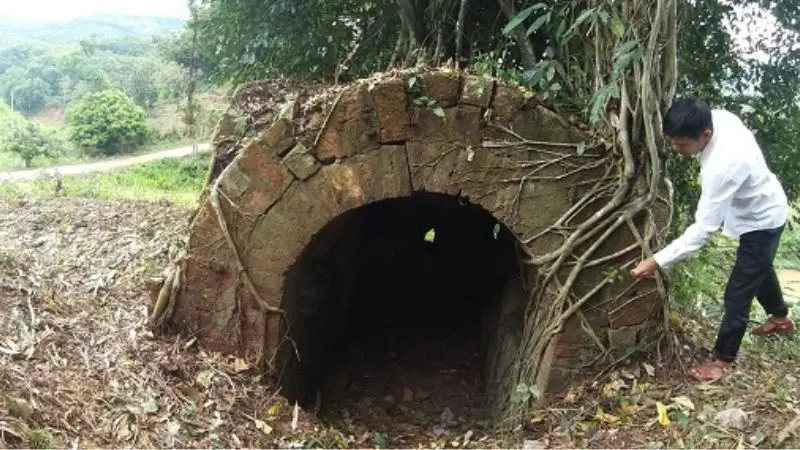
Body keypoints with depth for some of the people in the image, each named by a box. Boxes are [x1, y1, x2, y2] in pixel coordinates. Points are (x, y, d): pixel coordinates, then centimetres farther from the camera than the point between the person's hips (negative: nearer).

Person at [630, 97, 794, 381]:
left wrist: (658, 261, -39)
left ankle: (722, 360, 16)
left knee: (737, 294, 0)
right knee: (759, 269, 31)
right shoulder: (719, 117, -20)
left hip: (761, 222, -10)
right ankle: (780, 317, 57)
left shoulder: (721, 167, -43)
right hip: (765, 207, 10)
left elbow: (703, 229, -40)